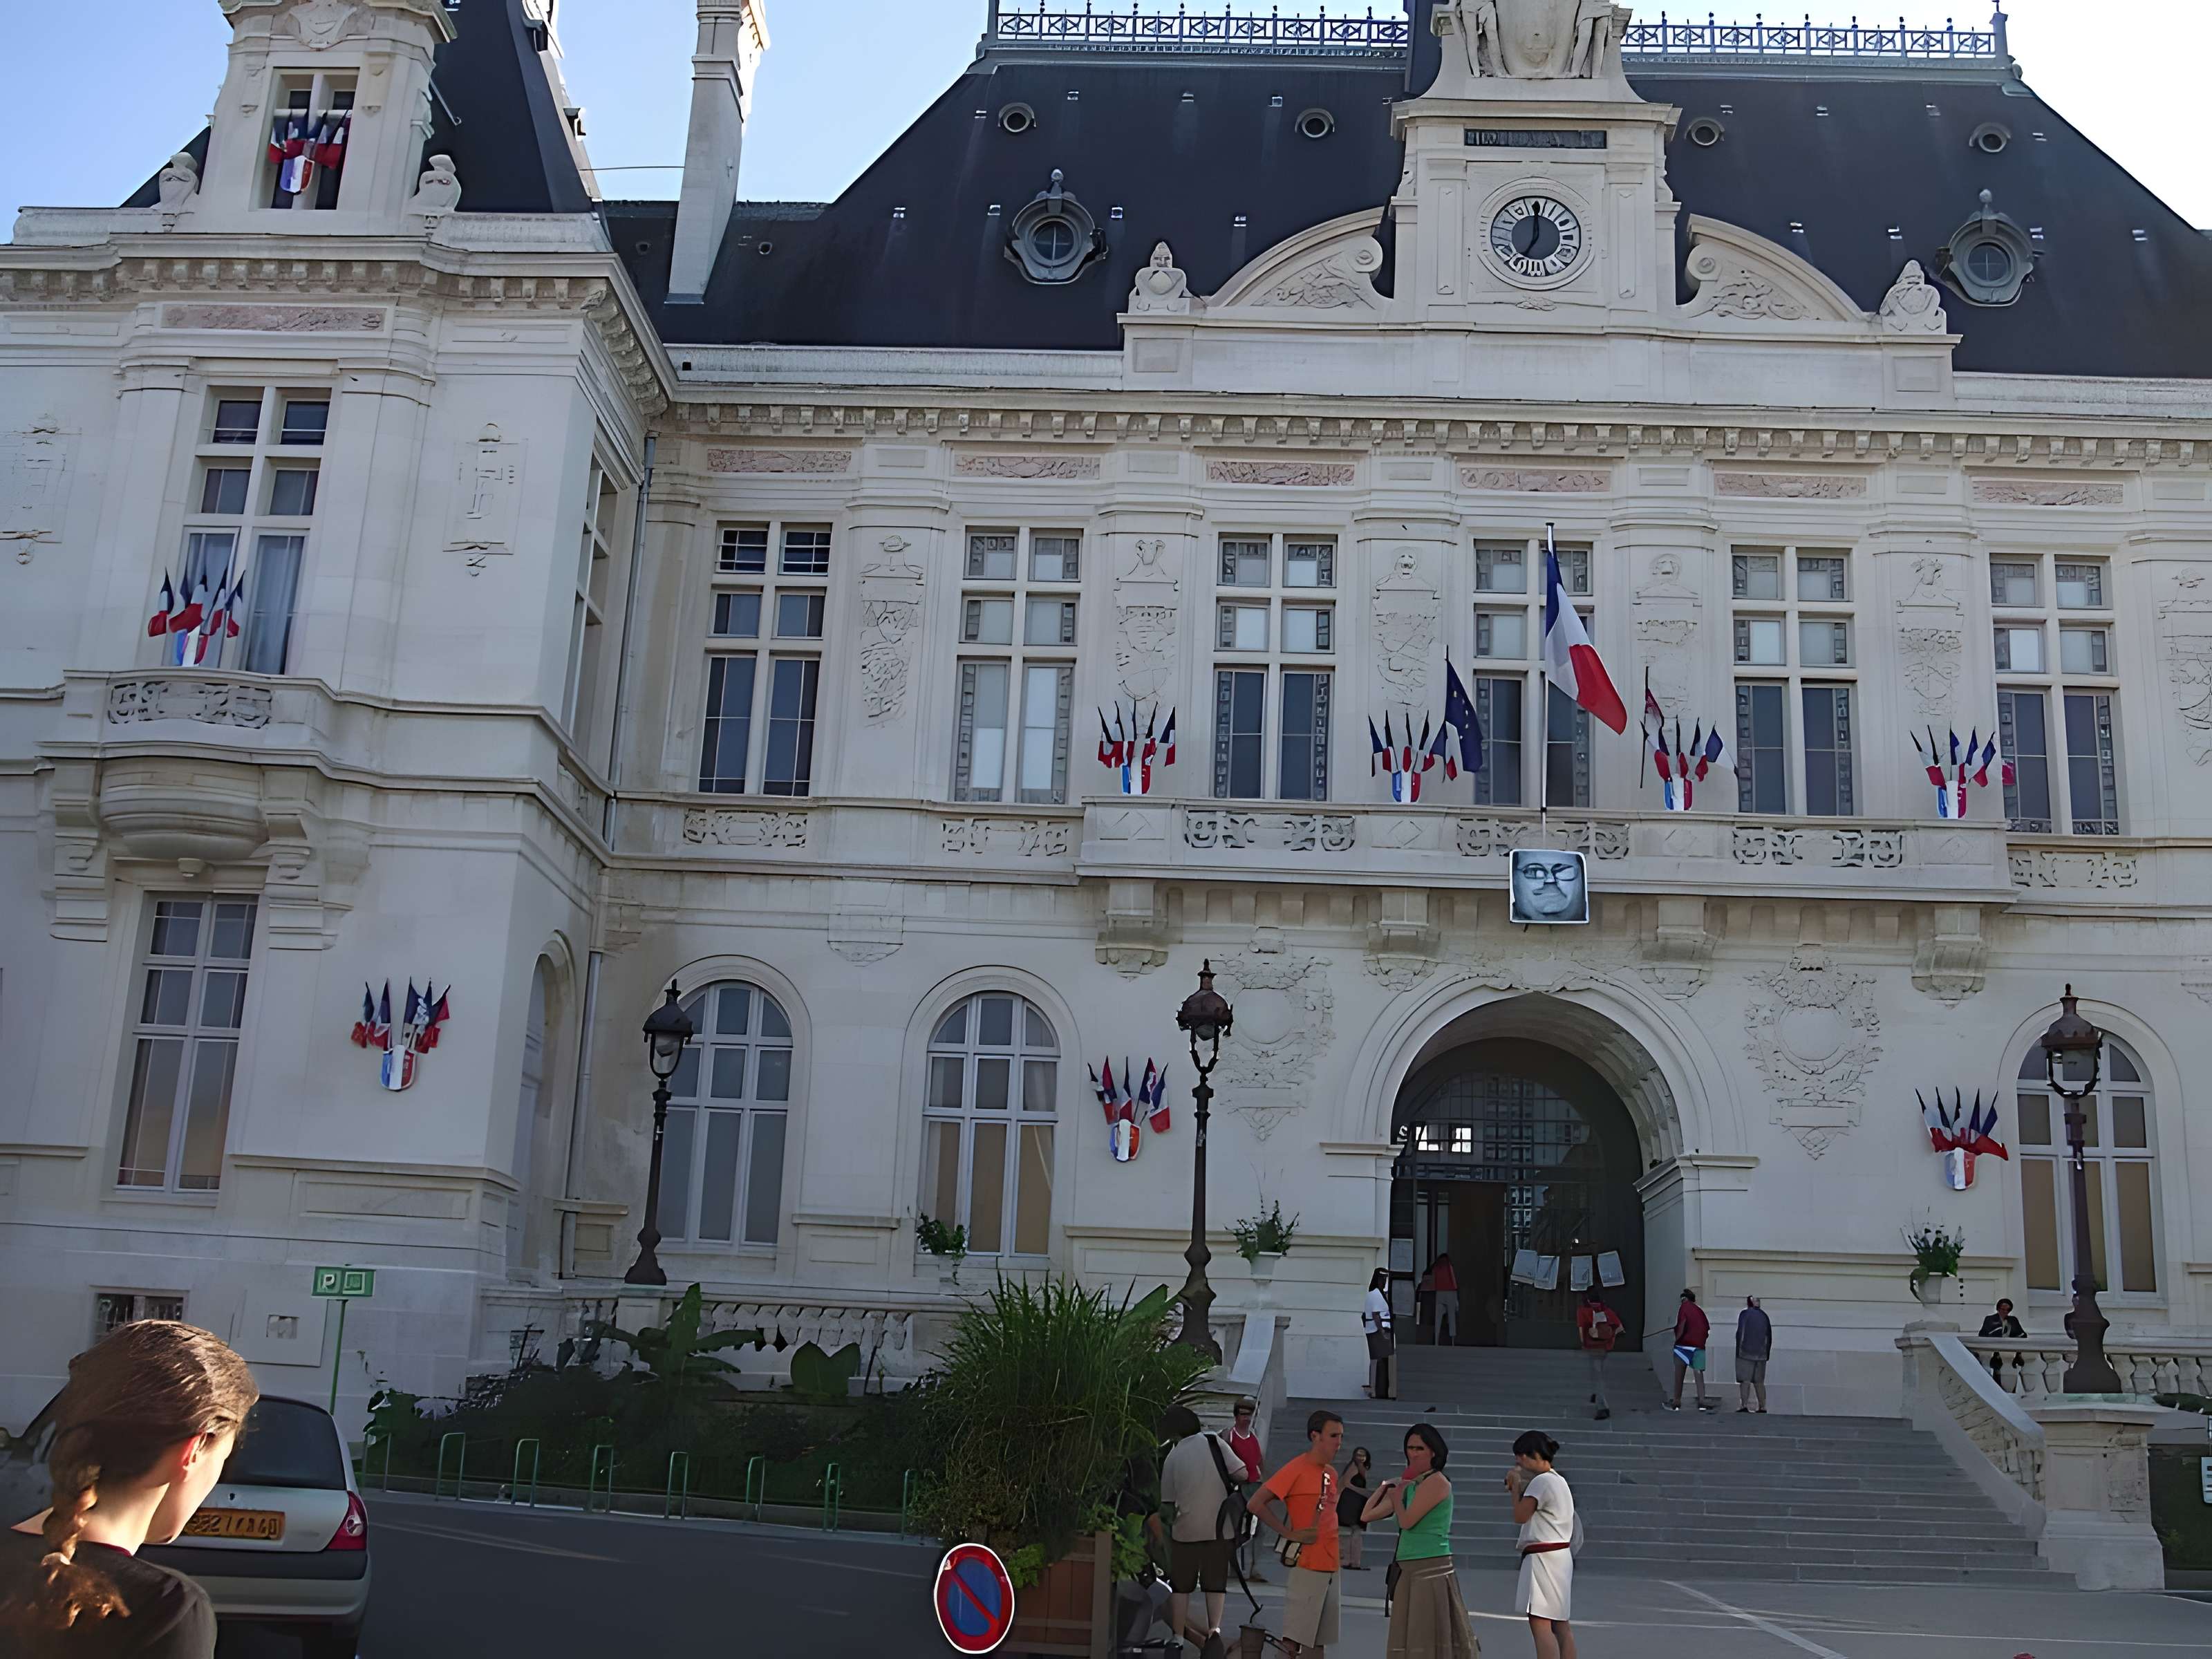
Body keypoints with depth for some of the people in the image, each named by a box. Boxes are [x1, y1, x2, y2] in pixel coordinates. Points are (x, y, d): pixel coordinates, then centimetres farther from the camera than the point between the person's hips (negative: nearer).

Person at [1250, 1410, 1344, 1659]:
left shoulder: (1331, 1473, 12)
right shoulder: (1296, 1469, -12)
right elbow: (1257, 1503, -17)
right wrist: (1289, 1533, -16)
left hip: (1330, 1565, 8)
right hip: (1308, 1565, -8)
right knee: (1294, 1638, -8)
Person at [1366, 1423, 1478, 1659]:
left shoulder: (1436, 1482, -10)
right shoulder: (1410, 1484, 14)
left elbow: (1407, 1521, -16)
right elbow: (1368, 1515, 13)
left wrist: (1397, 1495, 1)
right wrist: (1385, 1487, 7)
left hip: (1432, 1570, -9)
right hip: (1408, 1571, 9)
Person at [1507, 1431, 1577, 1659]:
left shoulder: (1541, 1481, -13)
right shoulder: (1559, 1480, 17)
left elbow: (1520, 1516, -12)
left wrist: (1515, 1486, -1)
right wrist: (1520, 1487, 8)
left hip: (1543, 1558, -11)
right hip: (1560, 1556, 11)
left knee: (1540, 1624, -14)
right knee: (1560, 1626, 13)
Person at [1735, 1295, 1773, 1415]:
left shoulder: (1745, 1314, -4)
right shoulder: (1764, 1316, 11)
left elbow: (1740, 1333, -10)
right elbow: (1769, 1336, 14)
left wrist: (1738, 1351, -6)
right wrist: (1767, 1354, 19)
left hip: (1746, 1352, -5)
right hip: (1761, 1354, 5)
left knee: (1745, 1380, -8)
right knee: (1759, 1381, 10)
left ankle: (1744, 1405, -18)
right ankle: (1762, 1407, 7)